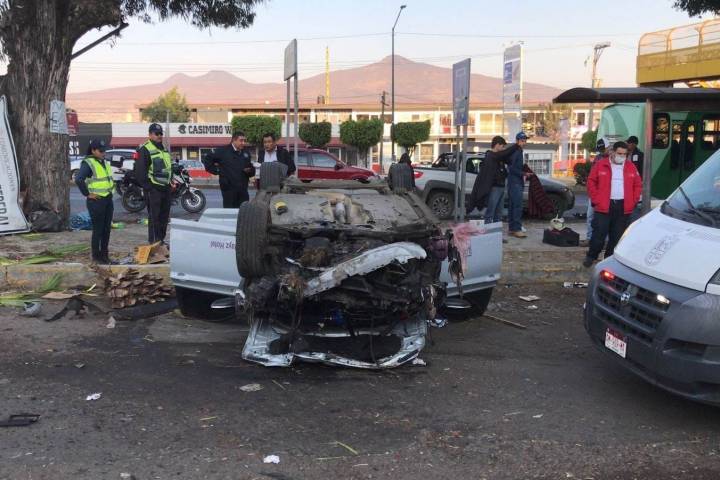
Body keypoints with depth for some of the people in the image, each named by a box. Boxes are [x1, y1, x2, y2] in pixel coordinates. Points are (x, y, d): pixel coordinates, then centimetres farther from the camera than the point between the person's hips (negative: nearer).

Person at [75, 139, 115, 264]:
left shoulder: (105, 163, 15)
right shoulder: (88, 164, -12)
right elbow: (78, 179, -25)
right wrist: (87, 194, -20)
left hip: (108, 199, 8)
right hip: (96, 201, -8)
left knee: (107, 229, 12)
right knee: (98, 230, -2)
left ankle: (104, 255, 22)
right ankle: (96, 257, 7)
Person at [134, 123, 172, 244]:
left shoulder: (164, 149, 17)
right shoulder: (145, 150, -10)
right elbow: (140, 171, -14)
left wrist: (170, 182, 18)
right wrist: (147, 187, -17)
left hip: (166, 188, 8)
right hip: (153, 189, -8)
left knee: (164, 216, 13)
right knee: (154, 217, -6)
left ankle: (161, 240, 23)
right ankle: (154, 242, -2)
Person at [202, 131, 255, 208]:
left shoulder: (246, 153, 15)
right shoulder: (223, 150, -3)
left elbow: (252, 171, 19)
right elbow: (207, 160, 0)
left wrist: (250, 171, -3)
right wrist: (216, 170, -3)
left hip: (243, 189, 5)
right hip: (229, 189, -5)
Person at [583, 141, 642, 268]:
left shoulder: (631, 167, 10)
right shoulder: (600, 165, 1)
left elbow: (638, 185, 14)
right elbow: (591, 182, 2)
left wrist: (633, 201, 5)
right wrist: (596, 199, -5)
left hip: (623, 207, 3)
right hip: (604, 206, -3)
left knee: (617, 236, 7)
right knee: (599, 233, -4)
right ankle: (591, 256, 11)